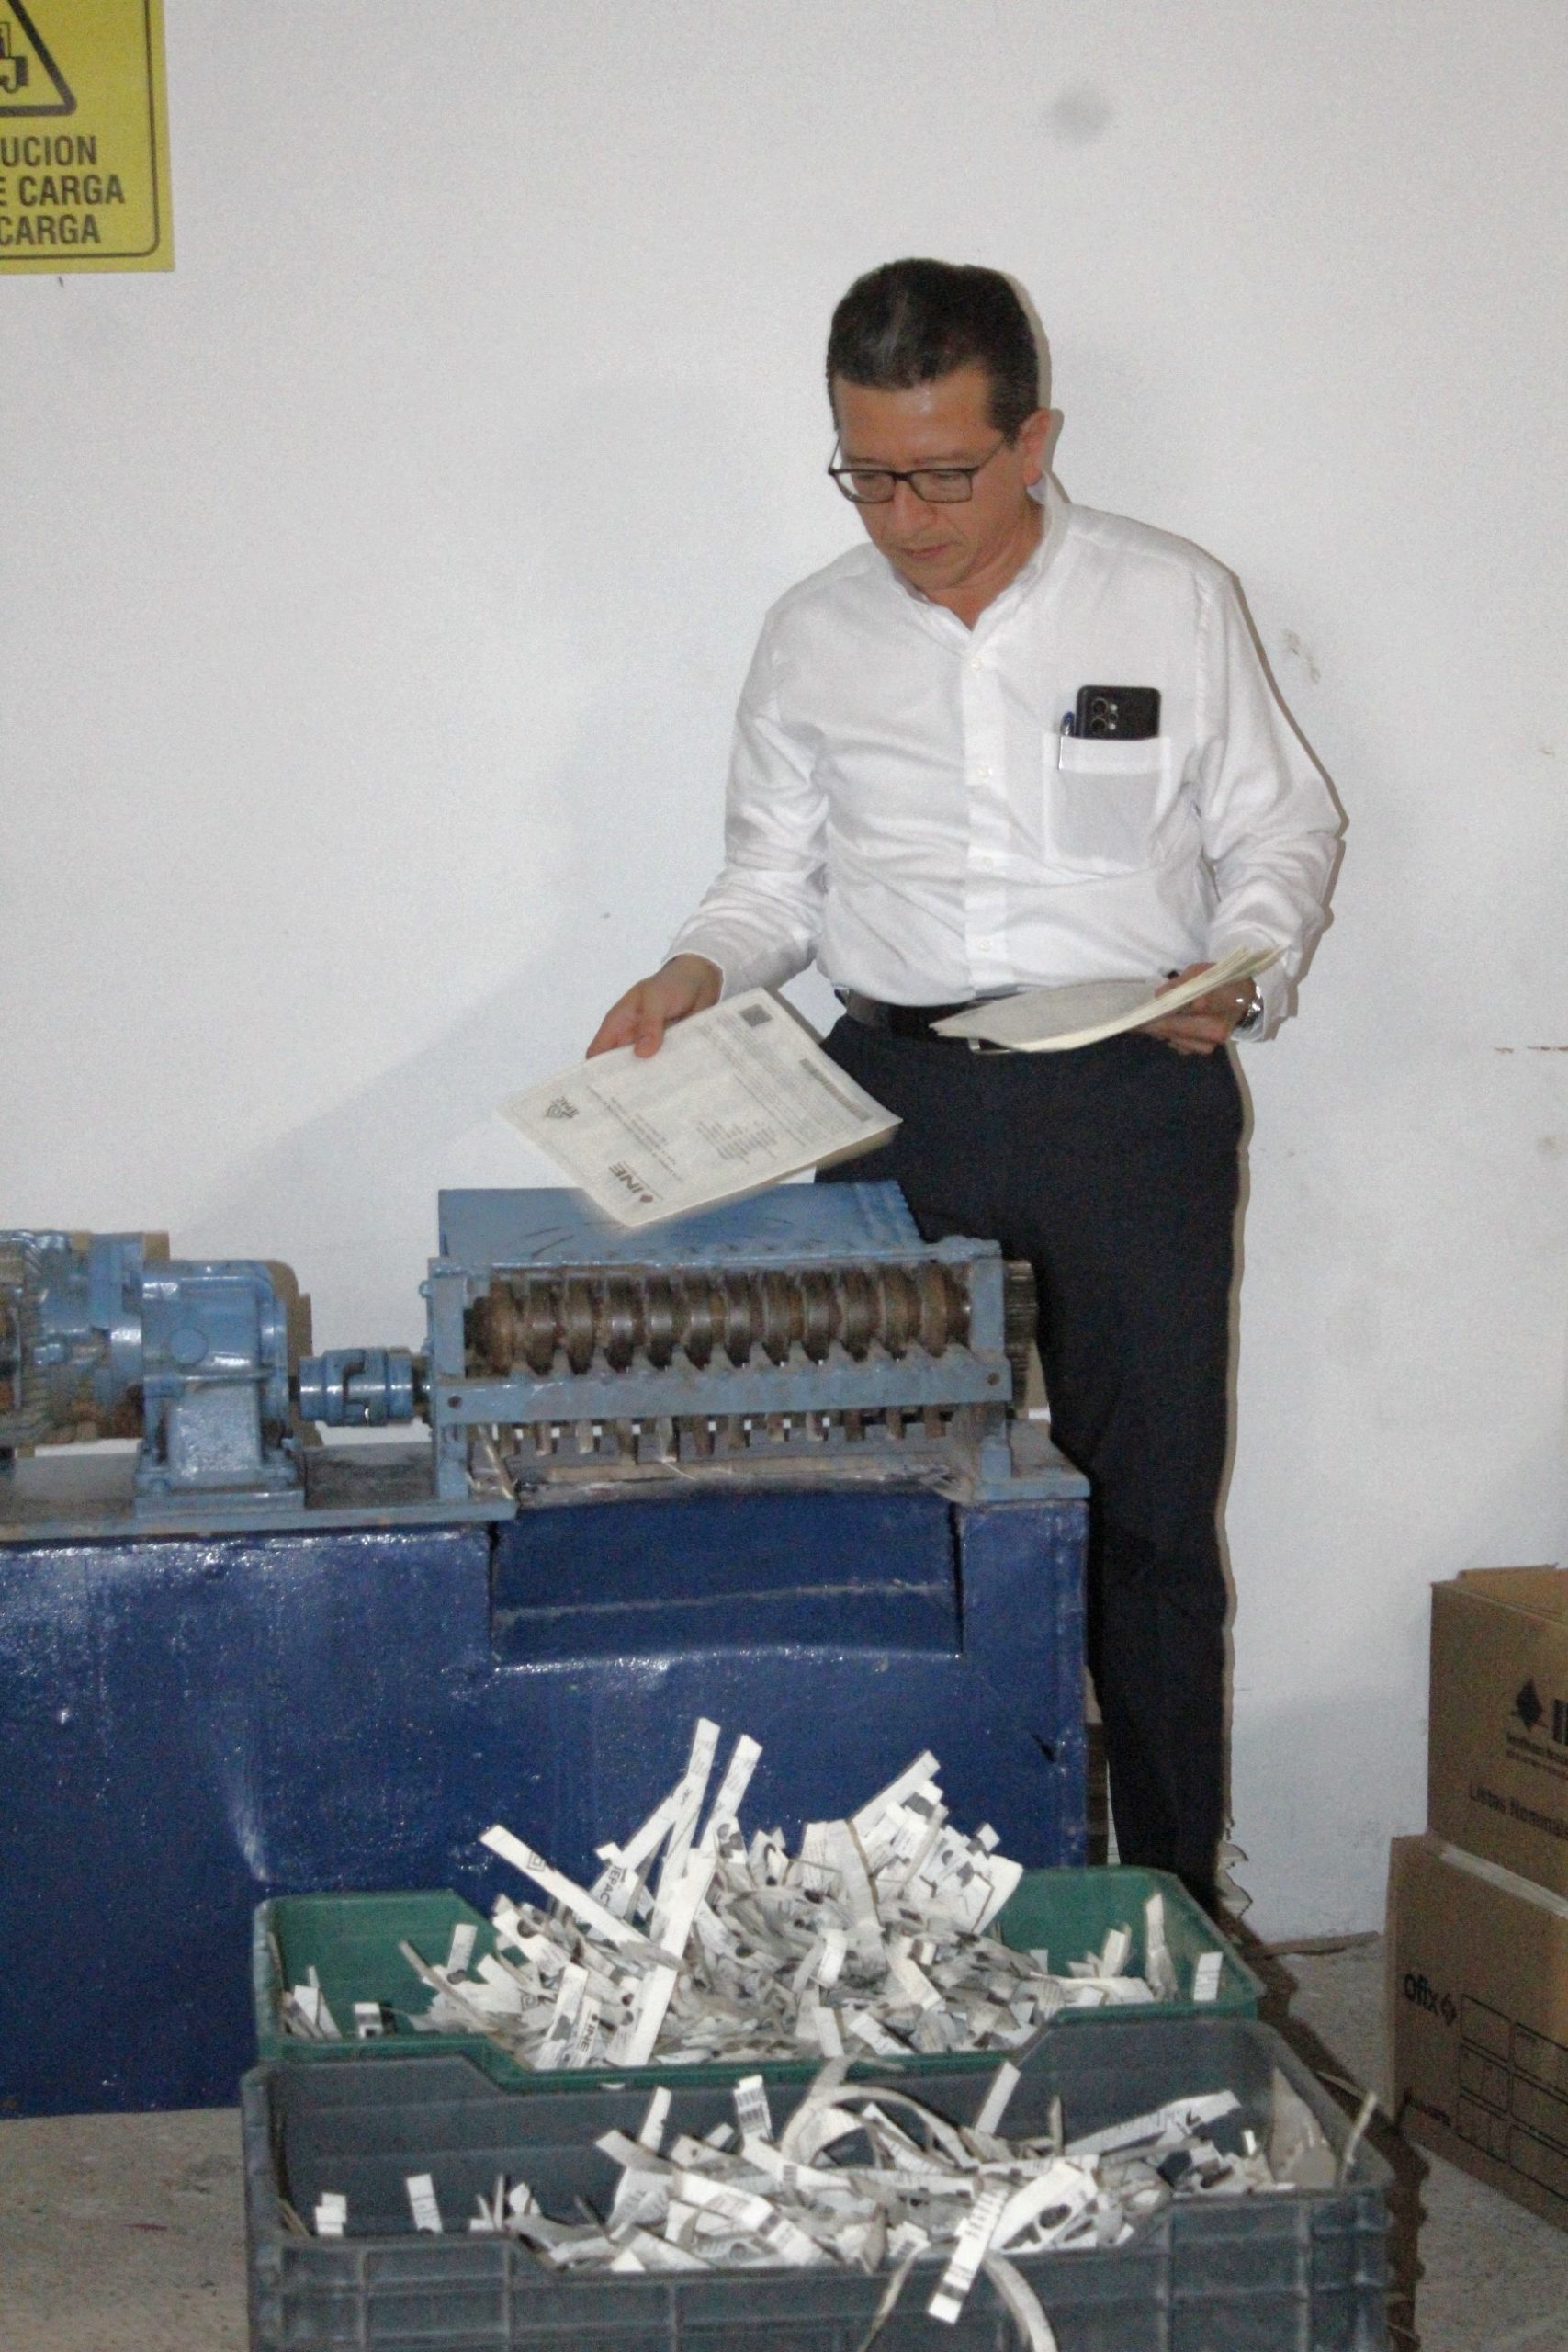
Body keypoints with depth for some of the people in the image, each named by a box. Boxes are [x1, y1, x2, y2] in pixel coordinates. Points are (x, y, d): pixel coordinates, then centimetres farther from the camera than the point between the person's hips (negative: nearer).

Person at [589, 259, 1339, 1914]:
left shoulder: (1175, 603, 3)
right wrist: (701, 972, -5)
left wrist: (1244, 968, -11)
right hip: (896, 1088, 2)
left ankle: (1171, 1902, 15)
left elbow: (1281, 828, 8)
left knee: (1148, 1512, 4)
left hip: (1131, 1093, -2)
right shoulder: (815, 636, 9)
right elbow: (777, 874, 15)